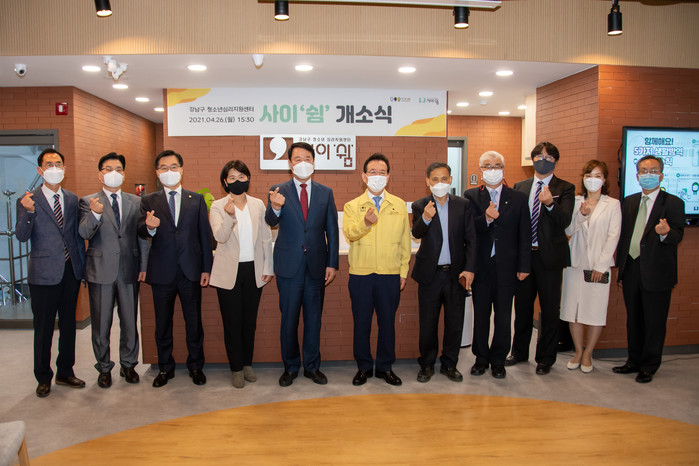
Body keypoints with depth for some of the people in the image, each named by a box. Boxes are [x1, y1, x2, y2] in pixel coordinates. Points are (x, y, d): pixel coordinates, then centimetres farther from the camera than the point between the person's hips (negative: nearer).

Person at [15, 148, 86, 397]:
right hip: (45, 274, -4)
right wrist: (28, 212, -29)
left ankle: (65, 372, 28)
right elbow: (22, 236, -12)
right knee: (43, 328, 6)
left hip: (71, 271, 4)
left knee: (68, 324, 14)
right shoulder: (28, 200, -5)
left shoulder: (72, 199, 8)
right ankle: (43, 378, 21)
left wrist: (83, 265, 10)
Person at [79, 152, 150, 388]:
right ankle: (104, 368, 24)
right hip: (101, 271, -2)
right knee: (101, 324, 8)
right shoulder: (88, 202, 1)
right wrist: (96, 214, -32)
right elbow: (84, 233, -12)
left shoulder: (136, 202, 8)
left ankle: (128, 364, 26)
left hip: (129, 270, 2)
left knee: (130, 322, 9)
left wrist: (143, 266, 3)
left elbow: (142, 236, 8)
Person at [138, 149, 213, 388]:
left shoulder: (197, 200, 6)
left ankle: (196, 366, 25)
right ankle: (165, 368, 27)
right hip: (162, 272, 0)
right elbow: (141, 231, -7)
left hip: (191, 270, 0)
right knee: (163, 323, 11)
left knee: (194, 322, 9)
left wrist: (206, 268, -1)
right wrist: (149, 227, -32)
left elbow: (205, 235, 4)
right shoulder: (148, 201, 5)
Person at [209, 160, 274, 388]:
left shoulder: (258, 205, 5)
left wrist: (267, 267, 5)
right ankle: (237, 369, 19)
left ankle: (248, 364, 27)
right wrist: (229, 216, -35)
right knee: (232, 322, 5)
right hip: (229, 272, -2)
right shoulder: (217, 206, -3)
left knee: (250, 320, 11)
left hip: (253, 270, 2)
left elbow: (266, 238, 8)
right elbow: (220, 236, -17)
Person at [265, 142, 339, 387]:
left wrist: (333, 263, 0)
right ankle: (290, 367, 24)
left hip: (316, 265, 2)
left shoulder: (326, 193, 6)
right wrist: (275, 208, -40)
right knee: (289, 319, 8)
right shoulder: (279, 191, -1)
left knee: (313, 318, 11)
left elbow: (332, 230, 6)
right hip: (289, 266, -2)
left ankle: (312, 366, 26)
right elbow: (271, 222, -17)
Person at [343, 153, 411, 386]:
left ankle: (385, 367, 24)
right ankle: (363, 367, 23)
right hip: (361, 274, -1)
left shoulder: (399, 205, 9)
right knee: (361, 323, 8)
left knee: (388, 322, 8)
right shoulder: (352, 206, 4)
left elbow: (405, 241, 10)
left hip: (390, 275, 1)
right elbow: (348, 233, -14)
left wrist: (404, 271, 5)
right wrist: (365, 222, -34)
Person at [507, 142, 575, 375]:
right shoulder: (520, 187, 9)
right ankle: (519, 351, 31)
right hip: (523, 254, 3)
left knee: (550, 310, 5)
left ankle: (545, 358, 21)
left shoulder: (565, 189, -2)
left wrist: (550, 204, -35)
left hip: (550, 256, -3)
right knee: (522, 306, 15)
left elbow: (565, 221, -16)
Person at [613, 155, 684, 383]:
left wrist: (665, 233, -36)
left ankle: (649, 367, 19)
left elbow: (678, 236, -12)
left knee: (654, 322, 4)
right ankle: (634, 361, 29)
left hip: (656, 273, -4)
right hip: (631, 270, 5)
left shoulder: (673, 203, -3)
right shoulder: (629, 202, 11)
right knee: (633, 320, 14)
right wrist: (621, 270, 11)